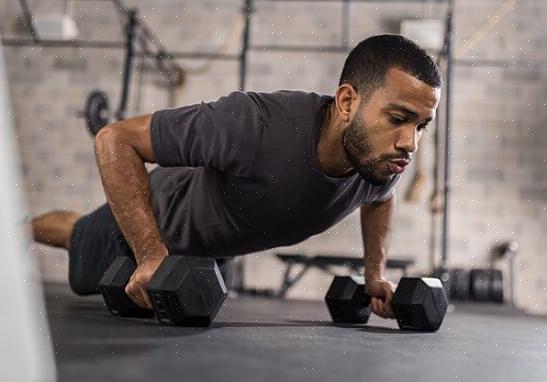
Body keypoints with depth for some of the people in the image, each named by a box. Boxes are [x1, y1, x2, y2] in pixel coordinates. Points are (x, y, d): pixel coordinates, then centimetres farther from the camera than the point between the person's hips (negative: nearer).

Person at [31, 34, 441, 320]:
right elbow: (115, 138, -38)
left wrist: (375, 273, -6)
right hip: (152, 219, -6)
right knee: (84, 275, 26)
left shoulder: (384, 159, -27)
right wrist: (152, 255, -44)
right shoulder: (257, 126, -48)